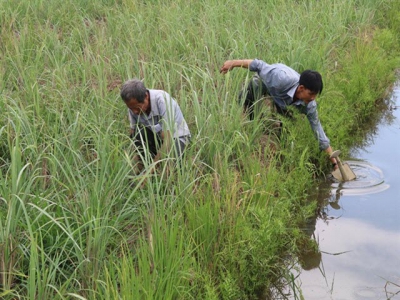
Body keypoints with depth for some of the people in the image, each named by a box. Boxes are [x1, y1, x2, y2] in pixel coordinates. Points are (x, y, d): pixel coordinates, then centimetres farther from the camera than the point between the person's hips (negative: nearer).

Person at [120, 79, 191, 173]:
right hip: (157, 136, 4)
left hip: (176, 136, -4)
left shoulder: (163, 100, -34)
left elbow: (168, 141, -35)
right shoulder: (133, 105, -17)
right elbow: (133, 135, -6)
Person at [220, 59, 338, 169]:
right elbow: (259, 65, -35)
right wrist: (233, 63, -27)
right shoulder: (283, 79, -48)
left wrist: (335, 162, -25)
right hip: (260, 85, -3)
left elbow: (319, 132, -25)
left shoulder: (309, 105, -32)